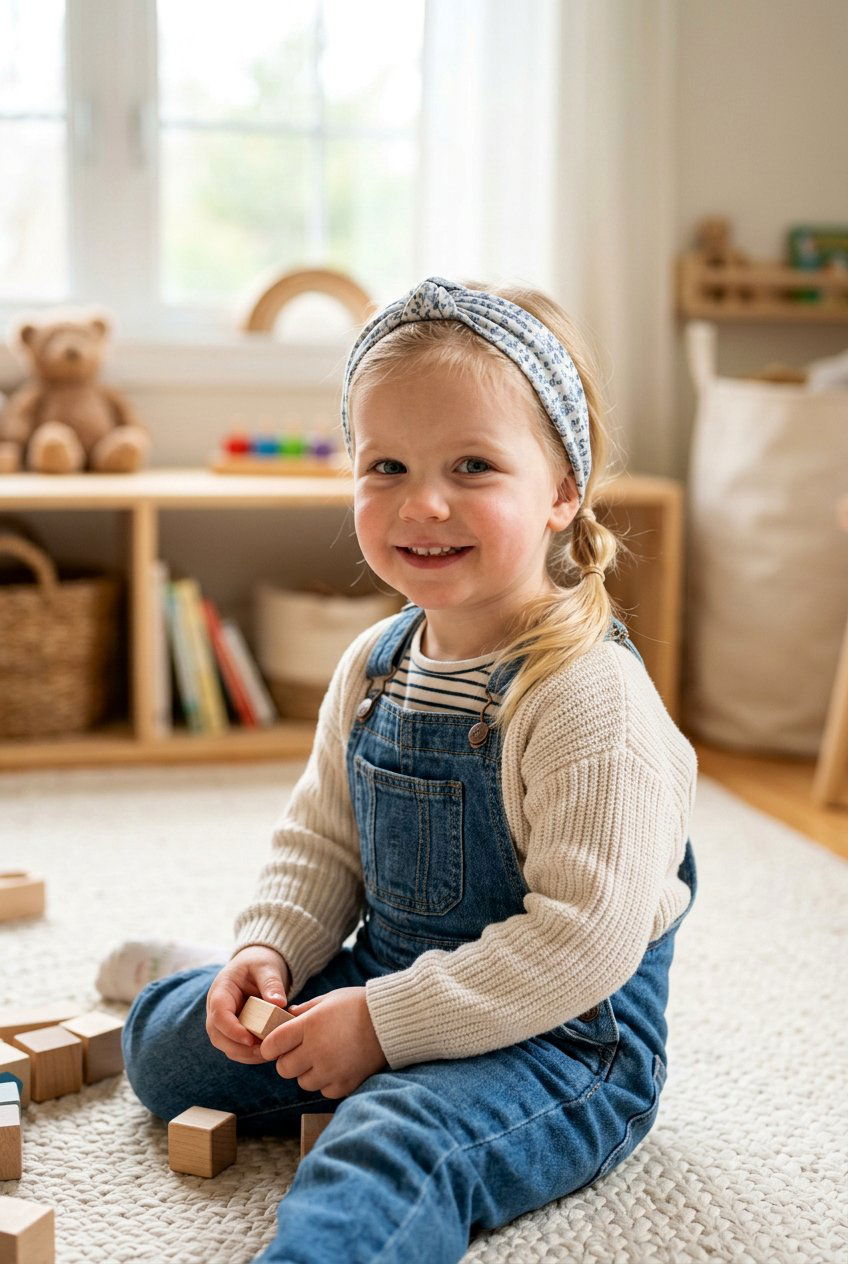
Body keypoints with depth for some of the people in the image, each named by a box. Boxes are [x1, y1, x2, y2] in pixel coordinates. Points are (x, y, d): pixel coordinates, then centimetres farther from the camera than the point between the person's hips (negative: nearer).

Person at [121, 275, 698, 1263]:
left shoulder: (591, 697, -24)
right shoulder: (372, 668, 2)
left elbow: (583, 940, -26)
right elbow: (322, 840, 13)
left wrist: (386, 1023, -24)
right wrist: (269, 951, -7)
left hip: (563, 1035, -8)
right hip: (385, 982, 8)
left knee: (391, 1146, -37)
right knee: (163, 1038, 11)